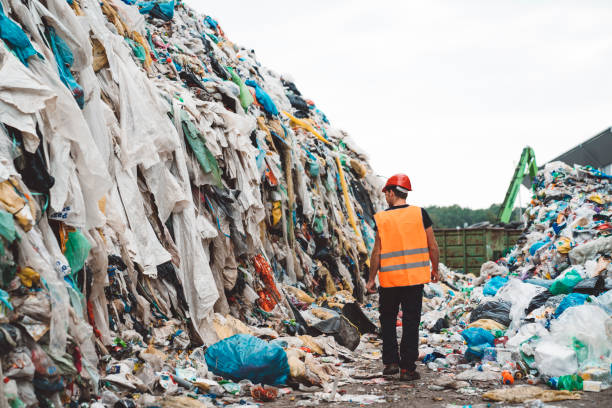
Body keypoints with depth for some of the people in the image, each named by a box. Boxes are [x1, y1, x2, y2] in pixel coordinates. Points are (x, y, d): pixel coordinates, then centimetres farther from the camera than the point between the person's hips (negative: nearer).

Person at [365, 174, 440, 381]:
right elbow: (433, 247, 1)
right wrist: (434, 270, 15)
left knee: (388, 319, 16)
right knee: (411, 322, 5)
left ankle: (391, 362, 11)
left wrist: (371, 279, 4)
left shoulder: (382, 219, -6)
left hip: (389, 278, -1)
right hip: (415, 278, 1)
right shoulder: (420, 214, -2)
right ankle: (407, 368, 5)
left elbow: (377, 252, -5)